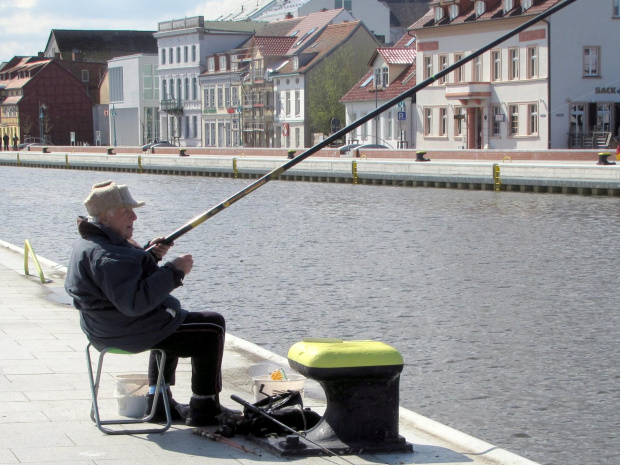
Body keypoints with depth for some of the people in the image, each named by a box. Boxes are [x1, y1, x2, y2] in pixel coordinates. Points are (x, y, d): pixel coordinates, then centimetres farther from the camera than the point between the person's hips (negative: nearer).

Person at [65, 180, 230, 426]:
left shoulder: (90, 243, 7)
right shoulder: (106, 255, -27)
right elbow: (134, 301, -34)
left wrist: (148, 256, 4)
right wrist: (173, 270, -28)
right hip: (132, 332, -11)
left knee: (172, 326, 38)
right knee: (212, 327, -1)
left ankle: (159, 402, 36)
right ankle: (204, 410, 5)